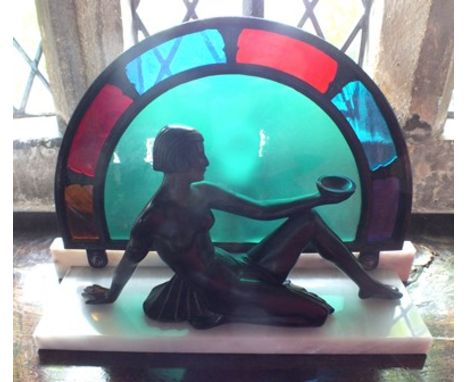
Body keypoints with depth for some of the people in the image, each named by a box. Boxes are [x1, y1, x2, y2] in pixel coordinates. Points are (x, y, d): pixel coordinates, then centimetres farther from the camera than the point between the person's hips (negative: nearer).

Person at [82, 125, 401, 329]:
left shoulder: (202, 193, -1)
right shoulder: (155, 217, -21)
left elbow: (261, 210, 2)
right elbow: (131, 261, -4)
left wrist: (319, 197, 0)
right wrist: (109, 297, 13)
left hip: (235, 269, 7)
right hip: (220, 294, -7)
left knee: (308, 218, -3)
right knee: (318, 312, -16)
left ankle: (367, 285, 10)